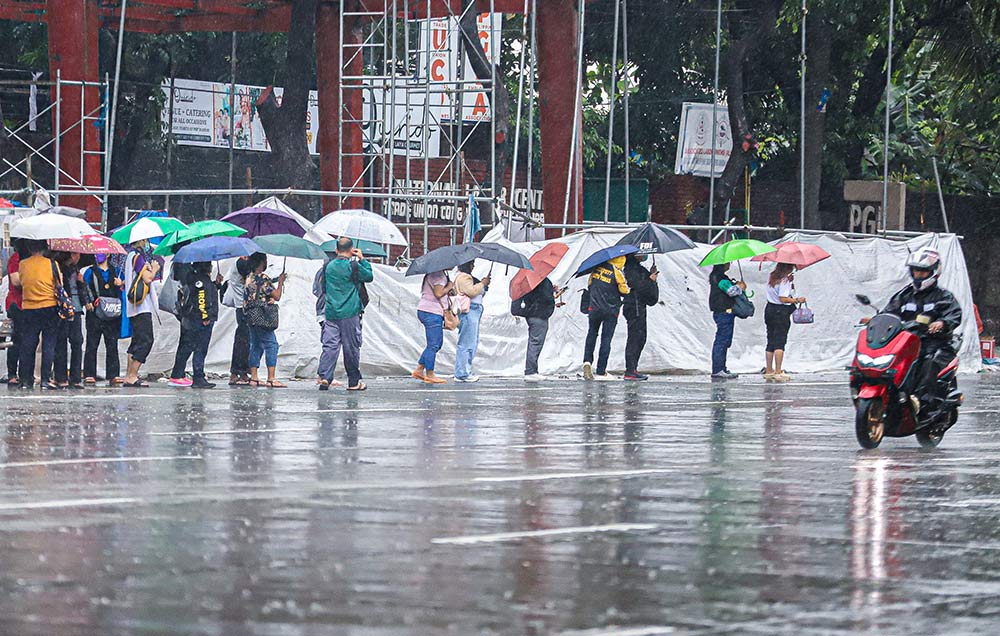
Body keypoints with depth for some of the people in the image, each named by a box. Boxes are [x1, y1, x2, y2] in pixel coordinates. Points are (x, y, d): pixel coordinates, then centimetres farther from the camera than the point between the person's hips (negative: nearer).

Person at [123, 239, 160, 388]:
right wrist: (154, 269, 1)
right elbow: (147, 278, -17)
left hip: (133, 308, 10)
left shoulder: (131, 256, 18)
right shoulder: (138, 257, -11)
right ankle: (132, 377, -16)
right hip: (142, 307, -10)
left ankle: (129, 376, 13)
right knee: (145, 341, -11)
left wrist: (151, 270, 14)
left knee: (137, 341, 14)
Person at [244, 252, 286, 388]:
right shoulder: (263, 278, -14)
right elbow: (277, 296, -13)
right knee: (271, 345, -6)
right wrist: (280, 282, 1)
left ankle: (254, 378, 14)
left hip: (251, 316, 9)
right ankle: (271, 379, -11)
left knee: (256, 346, 14)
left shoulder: (249, 278, 11)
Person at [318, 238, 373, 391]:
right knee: (351, 348, 4)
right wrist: (362, 259, 12)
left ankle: (324, 377, -16)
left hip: (331, 313, 4)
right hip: (349, 314, -4)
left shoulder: (329, 266, 7)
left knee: (330, 346, 0)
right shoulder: (353, 266, -8)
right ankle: (354, 382, 11)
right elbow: (369, 277, 5)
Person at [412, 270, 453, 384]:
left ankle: (419, 370, 16)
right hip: (431, 312, -11)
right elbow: (438, 293, -21)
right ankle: (430, 375, -3)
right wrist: (450, 286, -6)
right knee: (433, 345, -6)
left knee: (437, 344, 15)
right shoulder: (438, 274, -13)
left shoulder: (440, 274, 19)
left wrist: (448, 291, 8)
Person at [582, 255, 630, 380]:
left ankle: (587, 361, -2)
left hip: (594, 308, 3)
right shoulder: (617, 272, -15)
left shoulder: (597, 268, 0)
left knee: (592, 334, 19)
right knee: (606, 339, 3)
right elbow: (624, 291, -9)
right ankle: (601, 372, 3)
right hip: (611, 311, -3)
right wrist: (627, 290, 14)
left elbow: (590, 283, 12)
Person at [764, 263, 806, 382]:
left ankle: (768, 371, 16)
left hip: (770, 310, 8)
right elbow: (783, 298, -21)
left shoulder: (772, 277, 8)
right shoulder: (784, 281, -16)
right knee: (780, 342, -7)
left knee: (771, 342, 13)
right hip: (781, 312, -8)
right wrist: (797, 300, -13)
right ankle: (778, 372, -10)